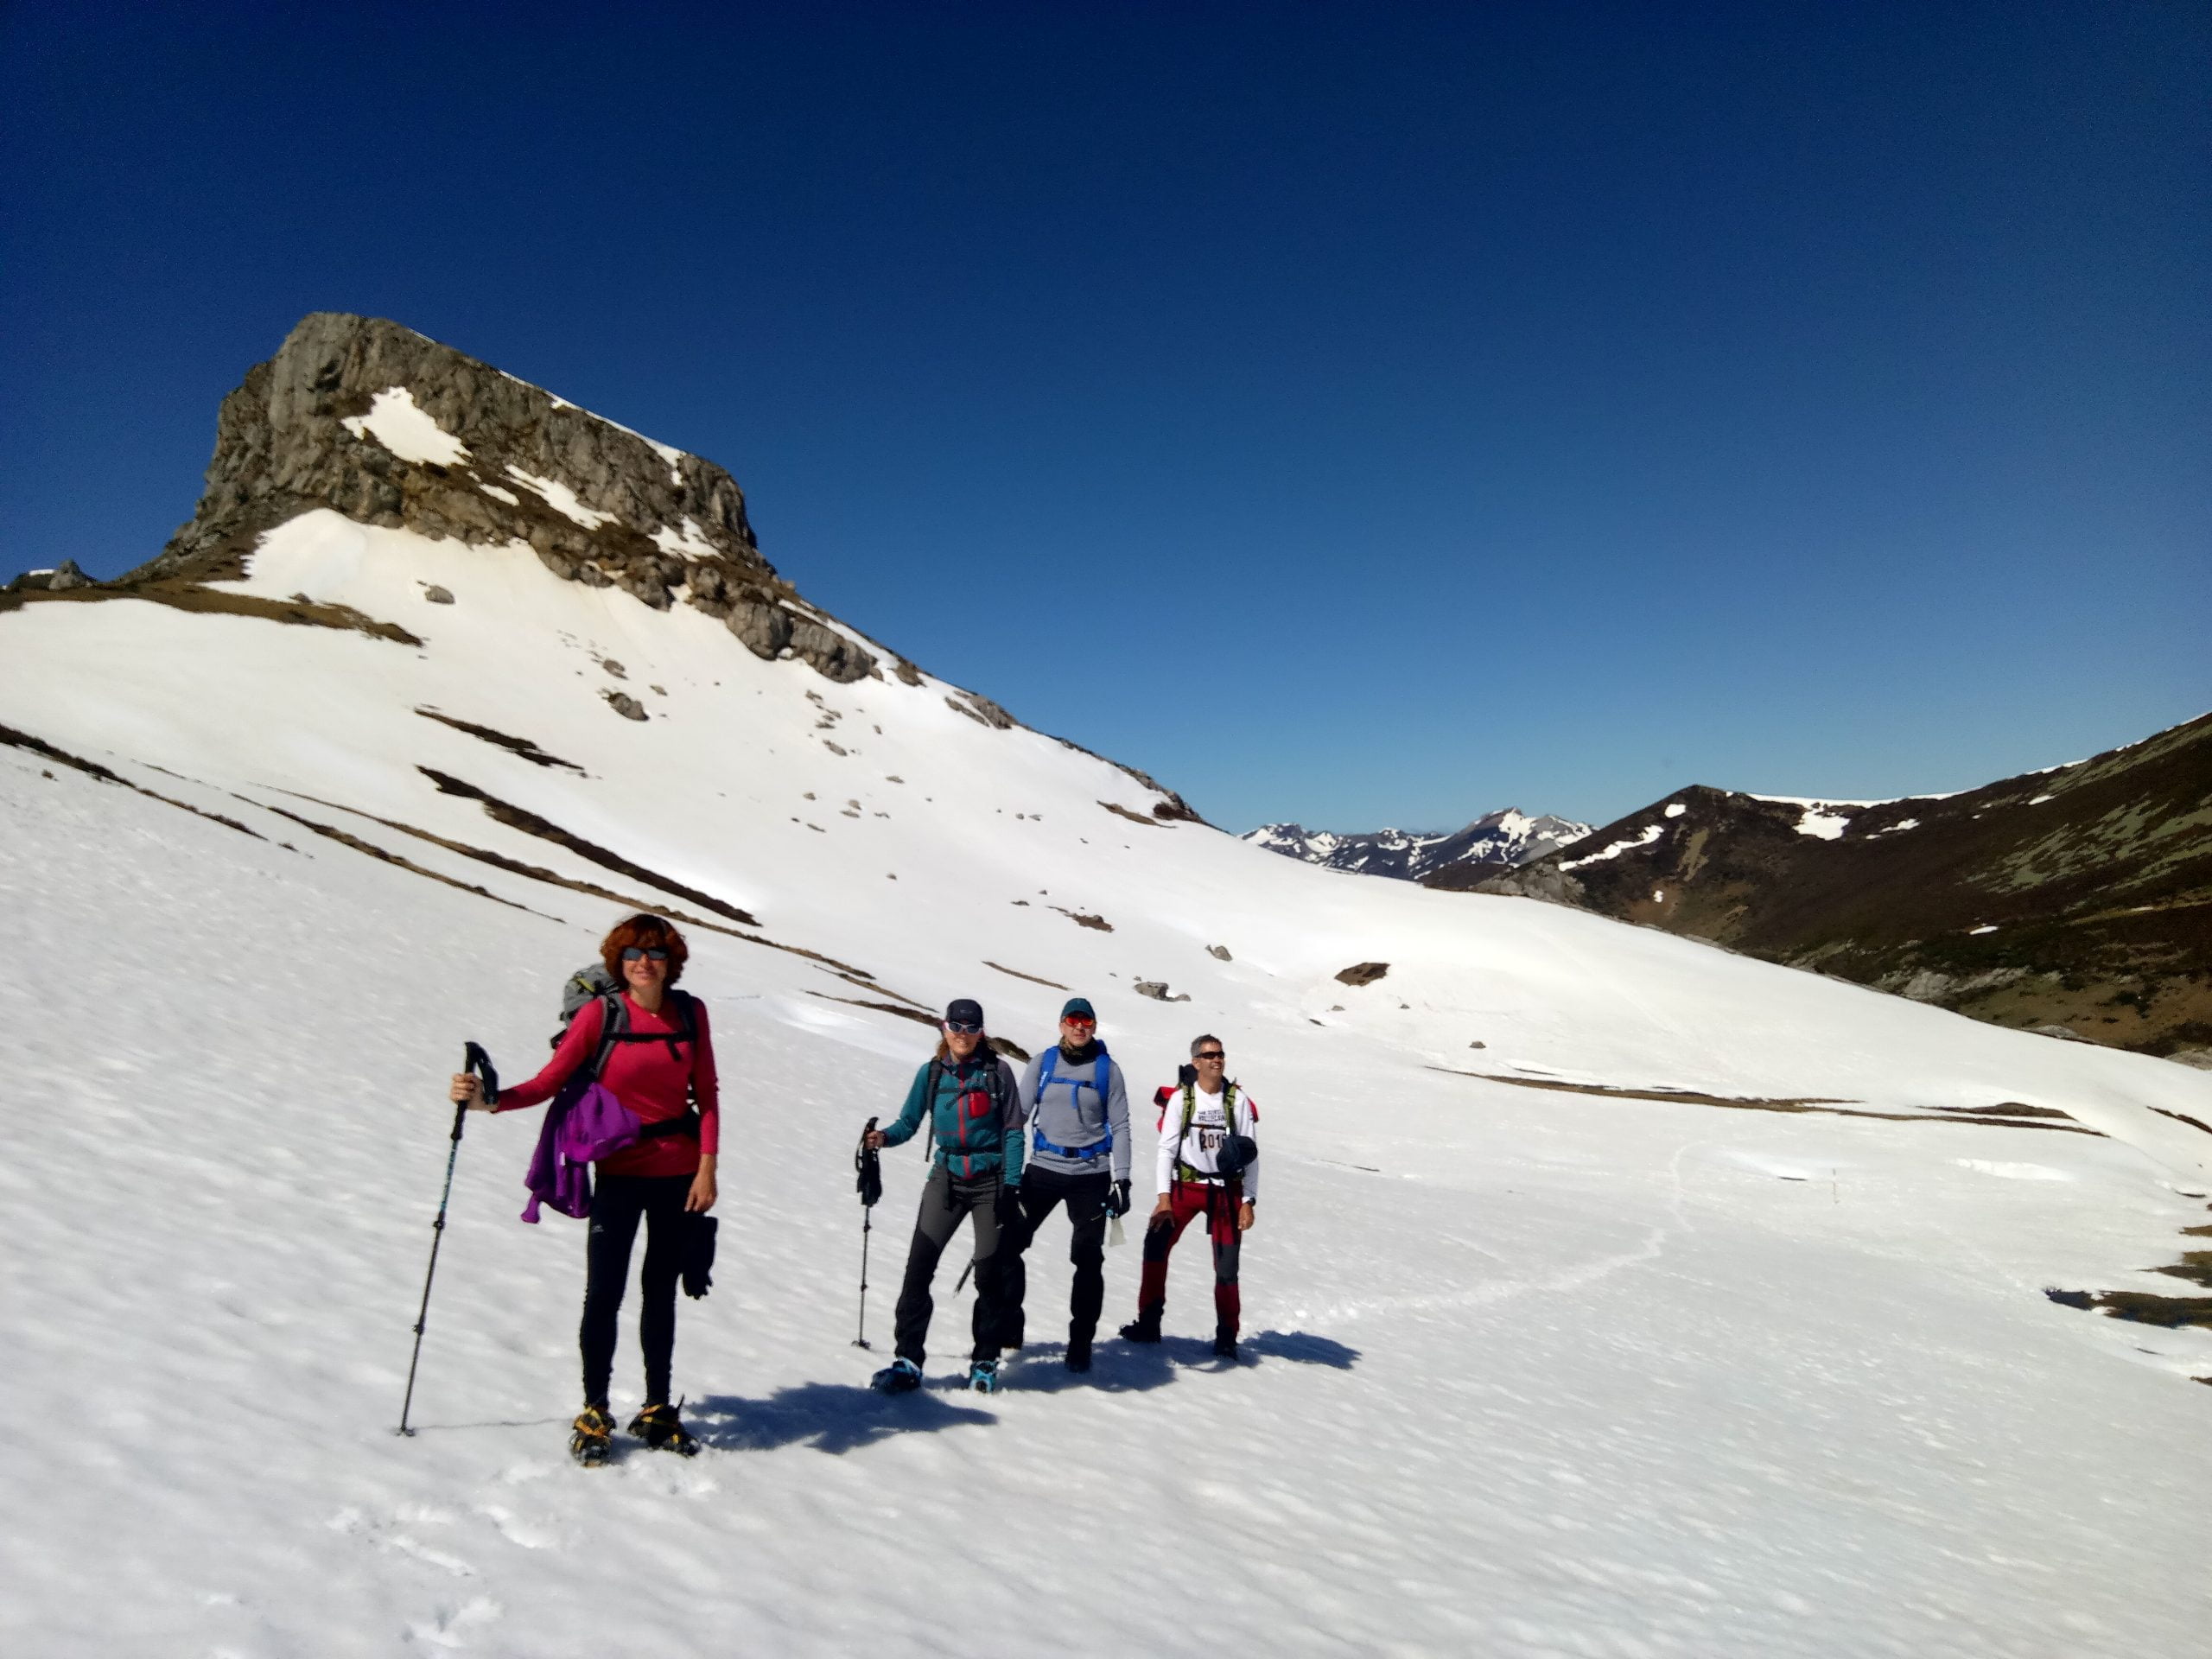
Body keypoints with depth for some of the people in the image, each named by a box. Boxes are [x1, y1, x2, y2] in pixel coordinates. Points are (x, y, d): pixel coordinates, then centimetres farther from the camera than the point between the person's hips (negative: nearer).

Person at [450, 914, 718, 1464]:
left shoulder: (690, 1012, 0)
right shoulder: (600, 1012, -7)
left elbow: (706, 1095, 2)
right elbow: (549, 1081, -10)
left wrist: (707, 1167, -4)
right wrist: (487, 1100, -26)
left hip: (680, 1173, 2)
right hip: (620, 1173, -2)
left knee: (661, 1291, 12)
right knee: (604, 1292, -2)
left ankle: (657, 1410, 26)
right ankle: (594, 1413, 18)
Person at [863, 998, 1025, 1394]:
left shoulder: (998, 1071, -4)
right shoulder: (931, 1072, 3)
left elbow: (1012, 1132, -2)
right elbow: (909, 1122, 3)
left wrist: (1011, 1186, -9)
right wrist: (883, 1137, -18)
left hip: (990, 1181, -2)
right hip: (946, 1179, 2)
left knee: (988, 1273, 3)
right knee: (918, 1267, -7)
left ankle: (985, 1362, 20)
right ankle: (908, 1361, 3)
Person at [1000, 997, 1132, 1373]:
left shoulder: (1107, 1069, 2)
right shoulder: (1043, 1063, 5)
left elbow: (1119, 1127, 2)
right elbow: (1018, 1114, 5)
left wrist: (1121, 1179, -6)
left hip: (1091, 1176, -1)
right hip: (1042, 1169, 1)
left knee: (1088, 1259, 2)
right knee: (1008, 1243, -1)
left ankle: (1080, 1342, 16)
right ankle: (1007, 1326, 15)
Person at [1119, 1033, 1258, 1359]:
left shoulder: (1238, 1100, -3)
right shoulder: (1180, 1098, -4)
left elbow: (1251, 1154, 1)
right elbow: (1166, 1148, -5)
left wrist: (1248, 1201, -3)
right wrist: (1164, 1197, -13)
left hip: (1226, 1191, 0)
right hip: (1185, 1185, 0)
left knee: (1227, 1267, 2)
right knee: (1156, 1244, -11)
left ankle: (1226, 1336, 18)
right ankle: (1148, 1322, 2)